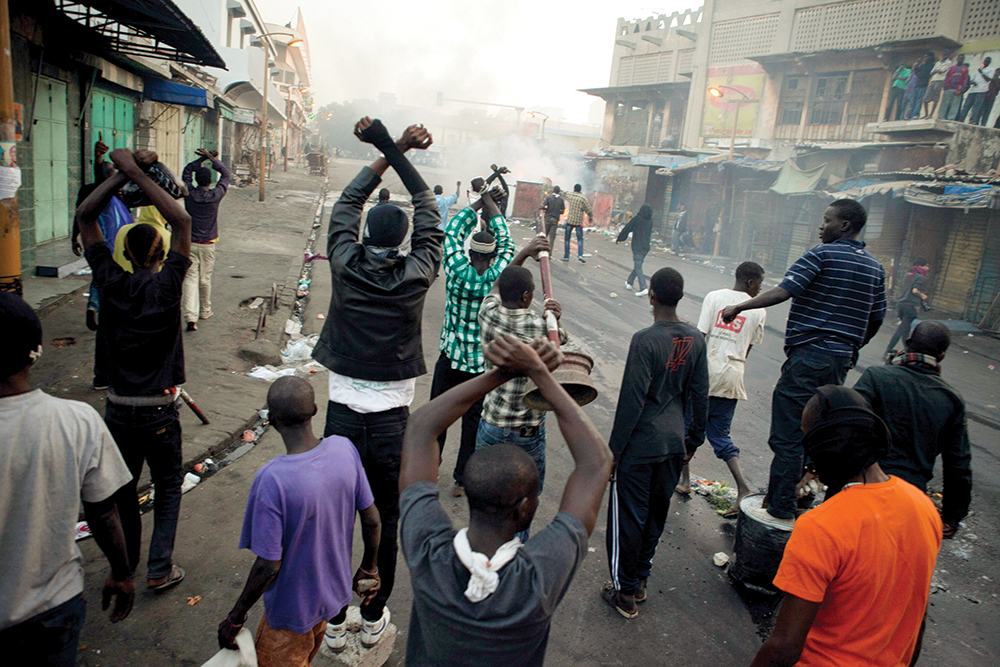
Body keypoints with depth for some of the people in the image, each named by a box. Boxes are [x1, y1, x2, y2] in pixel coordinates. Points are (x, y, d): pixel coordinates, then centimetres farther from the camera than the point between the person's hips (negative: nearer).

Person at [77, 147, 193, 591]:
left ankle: (125, 562, 34)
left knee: (122, 487, 20)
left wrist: (124, 172, -3)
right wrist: (137, 174, -10)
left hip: (118, 410, 3)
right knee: (168, 486, 14)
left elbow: (85, 217, 1)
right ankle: (160, 569, 13)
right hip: (158, 412, -3)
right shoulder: (166, 286, -16)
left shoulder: (110, 283, -7)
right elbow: (181, 220, -13)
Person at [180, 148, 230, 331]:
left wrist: (202, 158, 10)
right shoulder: (216, 195, -8)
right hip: (208, 244, 0)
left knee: (190, 278, -3)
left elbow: (186, 172, 13)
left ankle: (190, 317, -16)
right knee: (205, 279, 12)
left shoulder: (189, 194, -5)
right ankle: (205, 311, 27)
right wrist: (212, 158, 10)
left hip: (189, 243, 0)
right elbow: (225, 174, 8)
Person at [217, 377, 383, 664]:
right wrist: (369, 569, 11)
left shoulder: (272, 481, -31)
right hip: (335, 592, 6)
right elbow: (371, 520, -6)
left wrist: (235, 618, -8)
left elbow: (269, 565, -24)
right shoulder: (344, 449, -16)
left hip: (293, 607, -6)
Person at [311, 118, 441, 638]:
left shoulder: (345, 264, -5)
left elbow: (347, 203, 11)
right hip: (392, 420, -1)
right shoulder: (417, 273, -8)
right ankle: (374, 615, 30)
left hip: (343, 414, 1)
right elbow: (429, 211, 6)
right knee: (384, 523, 14)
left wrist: (387, 154, 16)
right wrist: (394, 149, 11)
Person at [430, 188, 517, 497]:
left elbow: (452, 232, 0)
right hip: (484, 363, 0)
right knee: (473, 420, 12)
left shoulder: (458, 272, -14)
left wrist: (478, 203, 9)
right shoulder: (497, 278, -12)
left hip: (450, 358, 0)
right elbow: (506, 242, 3)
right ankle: (462, 480, 22)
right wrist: (491, 204, 11)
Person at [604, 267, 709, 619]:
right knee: (657, 514, 19)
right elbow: (700, 394, 7)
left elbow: (632, 400, -19)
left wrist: (614, 450, -10)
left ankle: (625, 591, 20)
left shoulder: (645, 340, -20)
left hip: (641, 444, -6)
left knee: (628, 517, 8)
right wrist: (695, 438, 19)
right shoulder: (696, 339, -1)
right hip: (674, 443, 6)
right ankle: (640, 580, 35)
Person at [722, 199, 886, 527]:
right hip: (841, 361, 8)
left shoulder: (823, 254, -8)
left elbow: (783, 291, -20)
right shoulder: (875, 267, 13)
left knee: (787, 437, -3)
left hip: (809, 355, -8)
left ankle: (781, 511, 2)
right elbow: (876, 320, 17)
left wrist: (738, 306, -13)